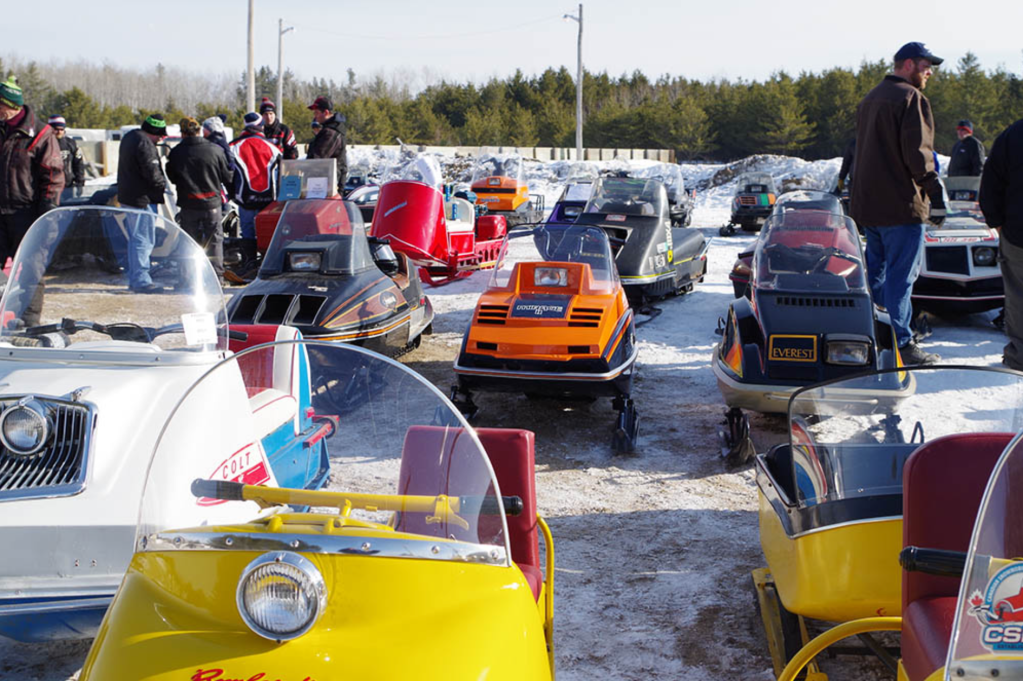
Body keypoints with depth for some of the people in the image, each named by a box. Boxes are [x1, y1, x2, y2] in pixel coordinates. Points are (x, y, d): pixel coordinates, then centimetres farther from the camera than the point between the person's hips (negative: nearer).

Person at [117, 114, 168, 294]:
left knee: (136, 238, 16)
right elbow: (152, 172, -23)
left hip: (128, 196, 10)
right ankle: (140, 280, -5)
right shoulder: (145, 144, -18)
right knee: (143, 239, -7)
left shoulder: (129, 138, 14)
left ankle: (135, 278, 23)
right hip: (142, 198, -10)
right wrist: (163, 185, -4)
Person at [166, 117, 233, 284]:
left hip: (188, 204, 1)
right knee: (215, 239, 8)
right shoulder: (215, 150, -7)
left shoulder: (176, 153, -7)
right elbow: (226, 177, 1)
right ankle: (217, 275, 5)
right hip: (212, 203, 0)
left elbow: (172, 178, 4)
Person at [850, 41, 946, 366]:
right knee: (900, 275, -6)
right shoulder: (912, 98, -11)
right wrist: (936, 192, -13)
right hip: (901, 204, -9)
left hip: (867, 204, 9)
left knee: (876, 270, 16)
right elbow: (917, 153, -19)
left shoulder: (870, 99, 18)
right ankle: (900, 344, -3)